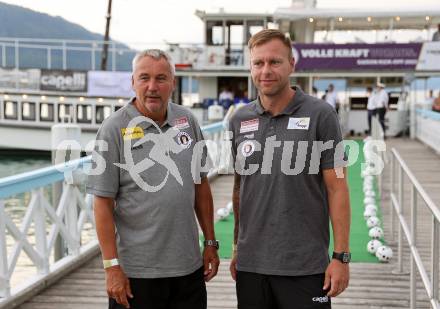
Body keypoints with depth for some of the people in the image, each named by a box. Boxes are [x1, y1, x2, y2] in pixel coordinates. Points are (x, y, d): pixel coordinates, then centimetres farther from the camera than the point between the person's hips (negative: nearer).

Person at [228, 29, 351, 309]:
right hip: (250, 265, 4)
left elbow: (337, 189, -6)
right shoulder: (239, 120, 6)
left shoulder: (320, 115, -6)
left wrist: (341, 256, -10)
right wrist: (237, 249, 13)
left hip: (305, 267, -4)